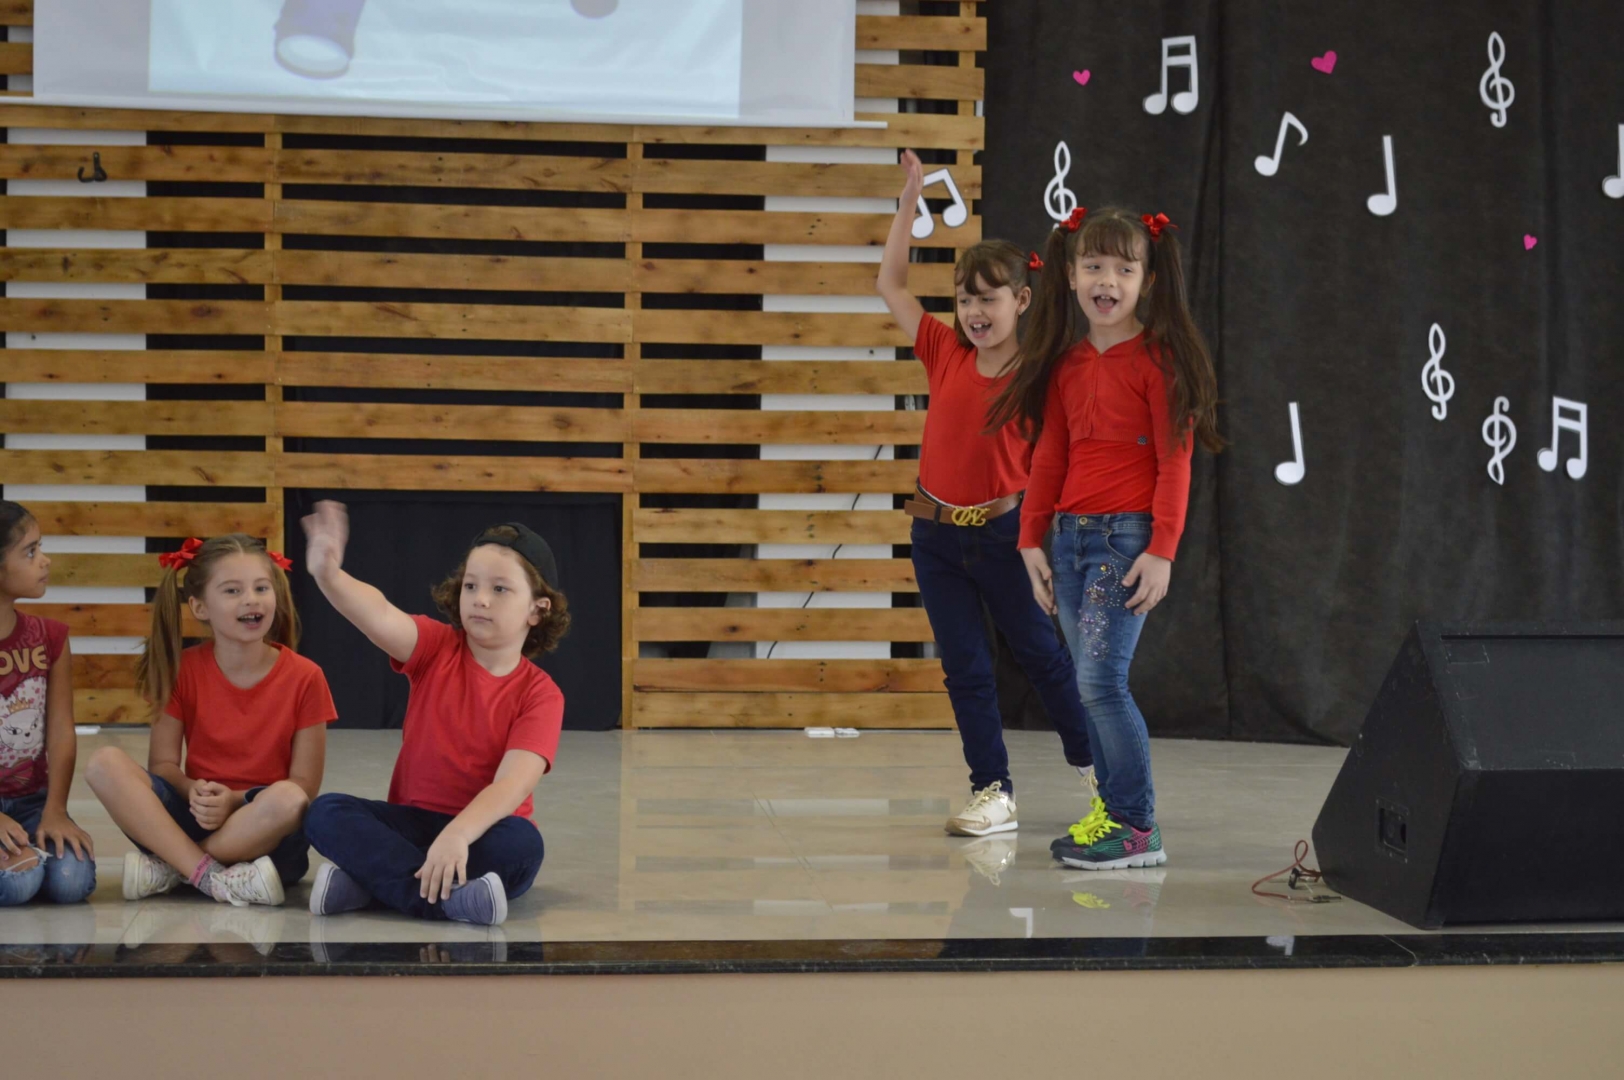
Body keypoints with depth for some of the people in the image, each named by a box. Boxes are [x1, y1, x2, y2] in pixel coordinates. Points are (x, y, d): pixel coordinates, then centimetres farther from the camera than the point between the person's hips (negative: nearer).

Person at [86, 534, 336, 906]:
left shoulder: (304, 677, -5)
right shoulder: (183, 670, 2)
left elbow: (304, 787, -5)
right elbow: (162, 764, 1)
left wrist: (235, 801, -20)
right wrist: (194, 792, -21)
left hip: (267, 833, -2)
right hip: (195, 818, 2)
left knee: (288, 800, -38)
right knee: (105, 763, -21)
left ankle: (168, 868, -19)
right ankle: (211, 877, -28)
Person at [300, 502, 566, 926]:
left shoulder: (541, 694, -6)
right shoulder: (437, 648, 0)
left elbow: (512, 784, -20)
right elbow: (380, 617, -22)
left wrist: (457, 834, -39)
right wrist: (328, 573, -44)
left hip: (482, 829, -2)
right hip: (413, 822, 2)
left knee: (522, 844, -36)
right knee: (327, 812, -23)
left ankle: (372, 879, -27)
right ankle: (454, 897, -35)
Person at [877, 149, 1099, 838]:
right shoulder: (946, 355, 0)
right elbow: (890, 284, 4)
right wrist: (909, 200, 0)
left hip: (1002, 531, -4)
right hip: (936, 534, 4)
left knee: (1041, 654, 10)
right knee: (964, 669, 6)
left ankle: (1091, 764, 29)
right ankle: (993, 794, 13)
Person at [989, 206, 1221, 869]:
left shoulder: (1158, 357, -6)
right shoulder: (1064, 363, 13)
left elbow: (1174, 462, -9)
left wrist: (1162, 551, -15)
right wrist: (1032, 540, 13)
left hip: (1127, 537, -6)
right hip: (1070, 538, 6)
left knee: (1100, 680, -12)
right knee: (1090, 687, 7)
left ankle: (1136, 827, -6)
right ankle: (1110, 808, 15)